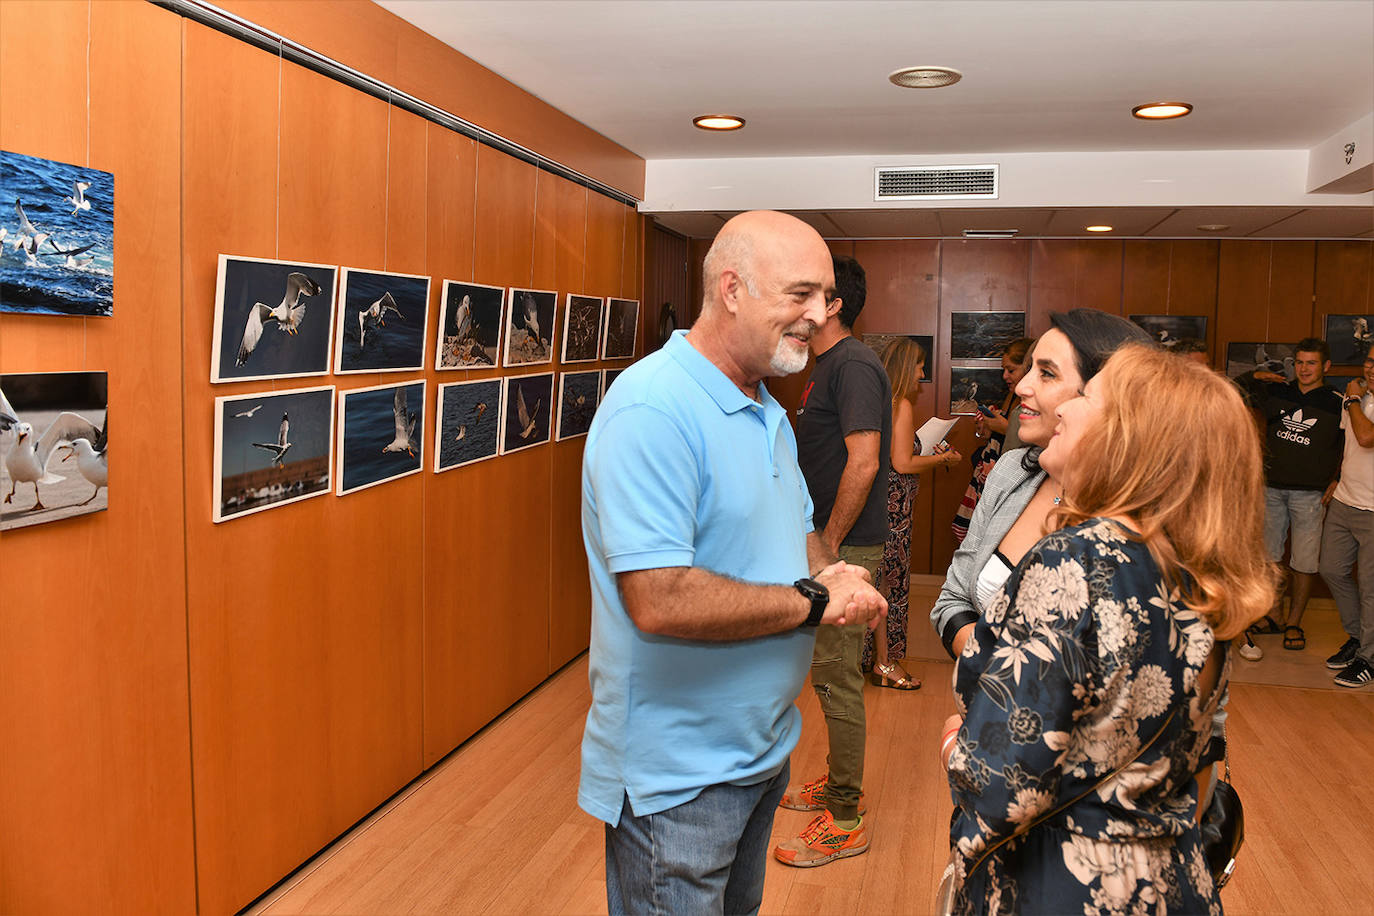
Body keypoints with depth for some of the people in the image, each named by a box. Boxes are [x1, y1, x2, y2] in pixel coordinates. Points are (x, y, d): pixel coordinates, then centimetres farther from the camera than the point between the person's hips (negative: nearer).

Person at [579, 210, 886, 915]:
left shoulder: (769, 413, 7)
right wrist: (812, 602, -22)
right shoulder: (652, 410, -26)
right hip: (676, 779, -9)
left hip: (764, 750, 9)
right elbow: (660, 602, -33)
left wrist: (830, 572, -7)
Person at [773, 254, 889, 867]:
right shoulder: (827, 366, 15)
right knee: (831, 672, 18)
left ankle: (843, 822, 9)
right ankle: (839, 785, 33)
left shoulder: (853, 367, -17)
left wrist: (828, 545, -19)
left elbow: (863, 463, -25)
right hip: (827, 542, 10)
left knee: (836, 678, -3)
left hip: (846, 547, -10)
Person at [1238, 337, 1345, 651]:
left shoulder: (1337, 404, -2)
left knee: (1304, 561, 0)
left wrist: (1337, 482, -5)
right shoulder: (1277, 391, 5)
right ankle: (1274, 616, 23)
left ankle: (1294, 623, 14)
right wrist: (1256, 376, 3)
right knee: (1269, 555, 10)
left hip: (1310, 493, -3)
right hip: (1272, 488, 3)